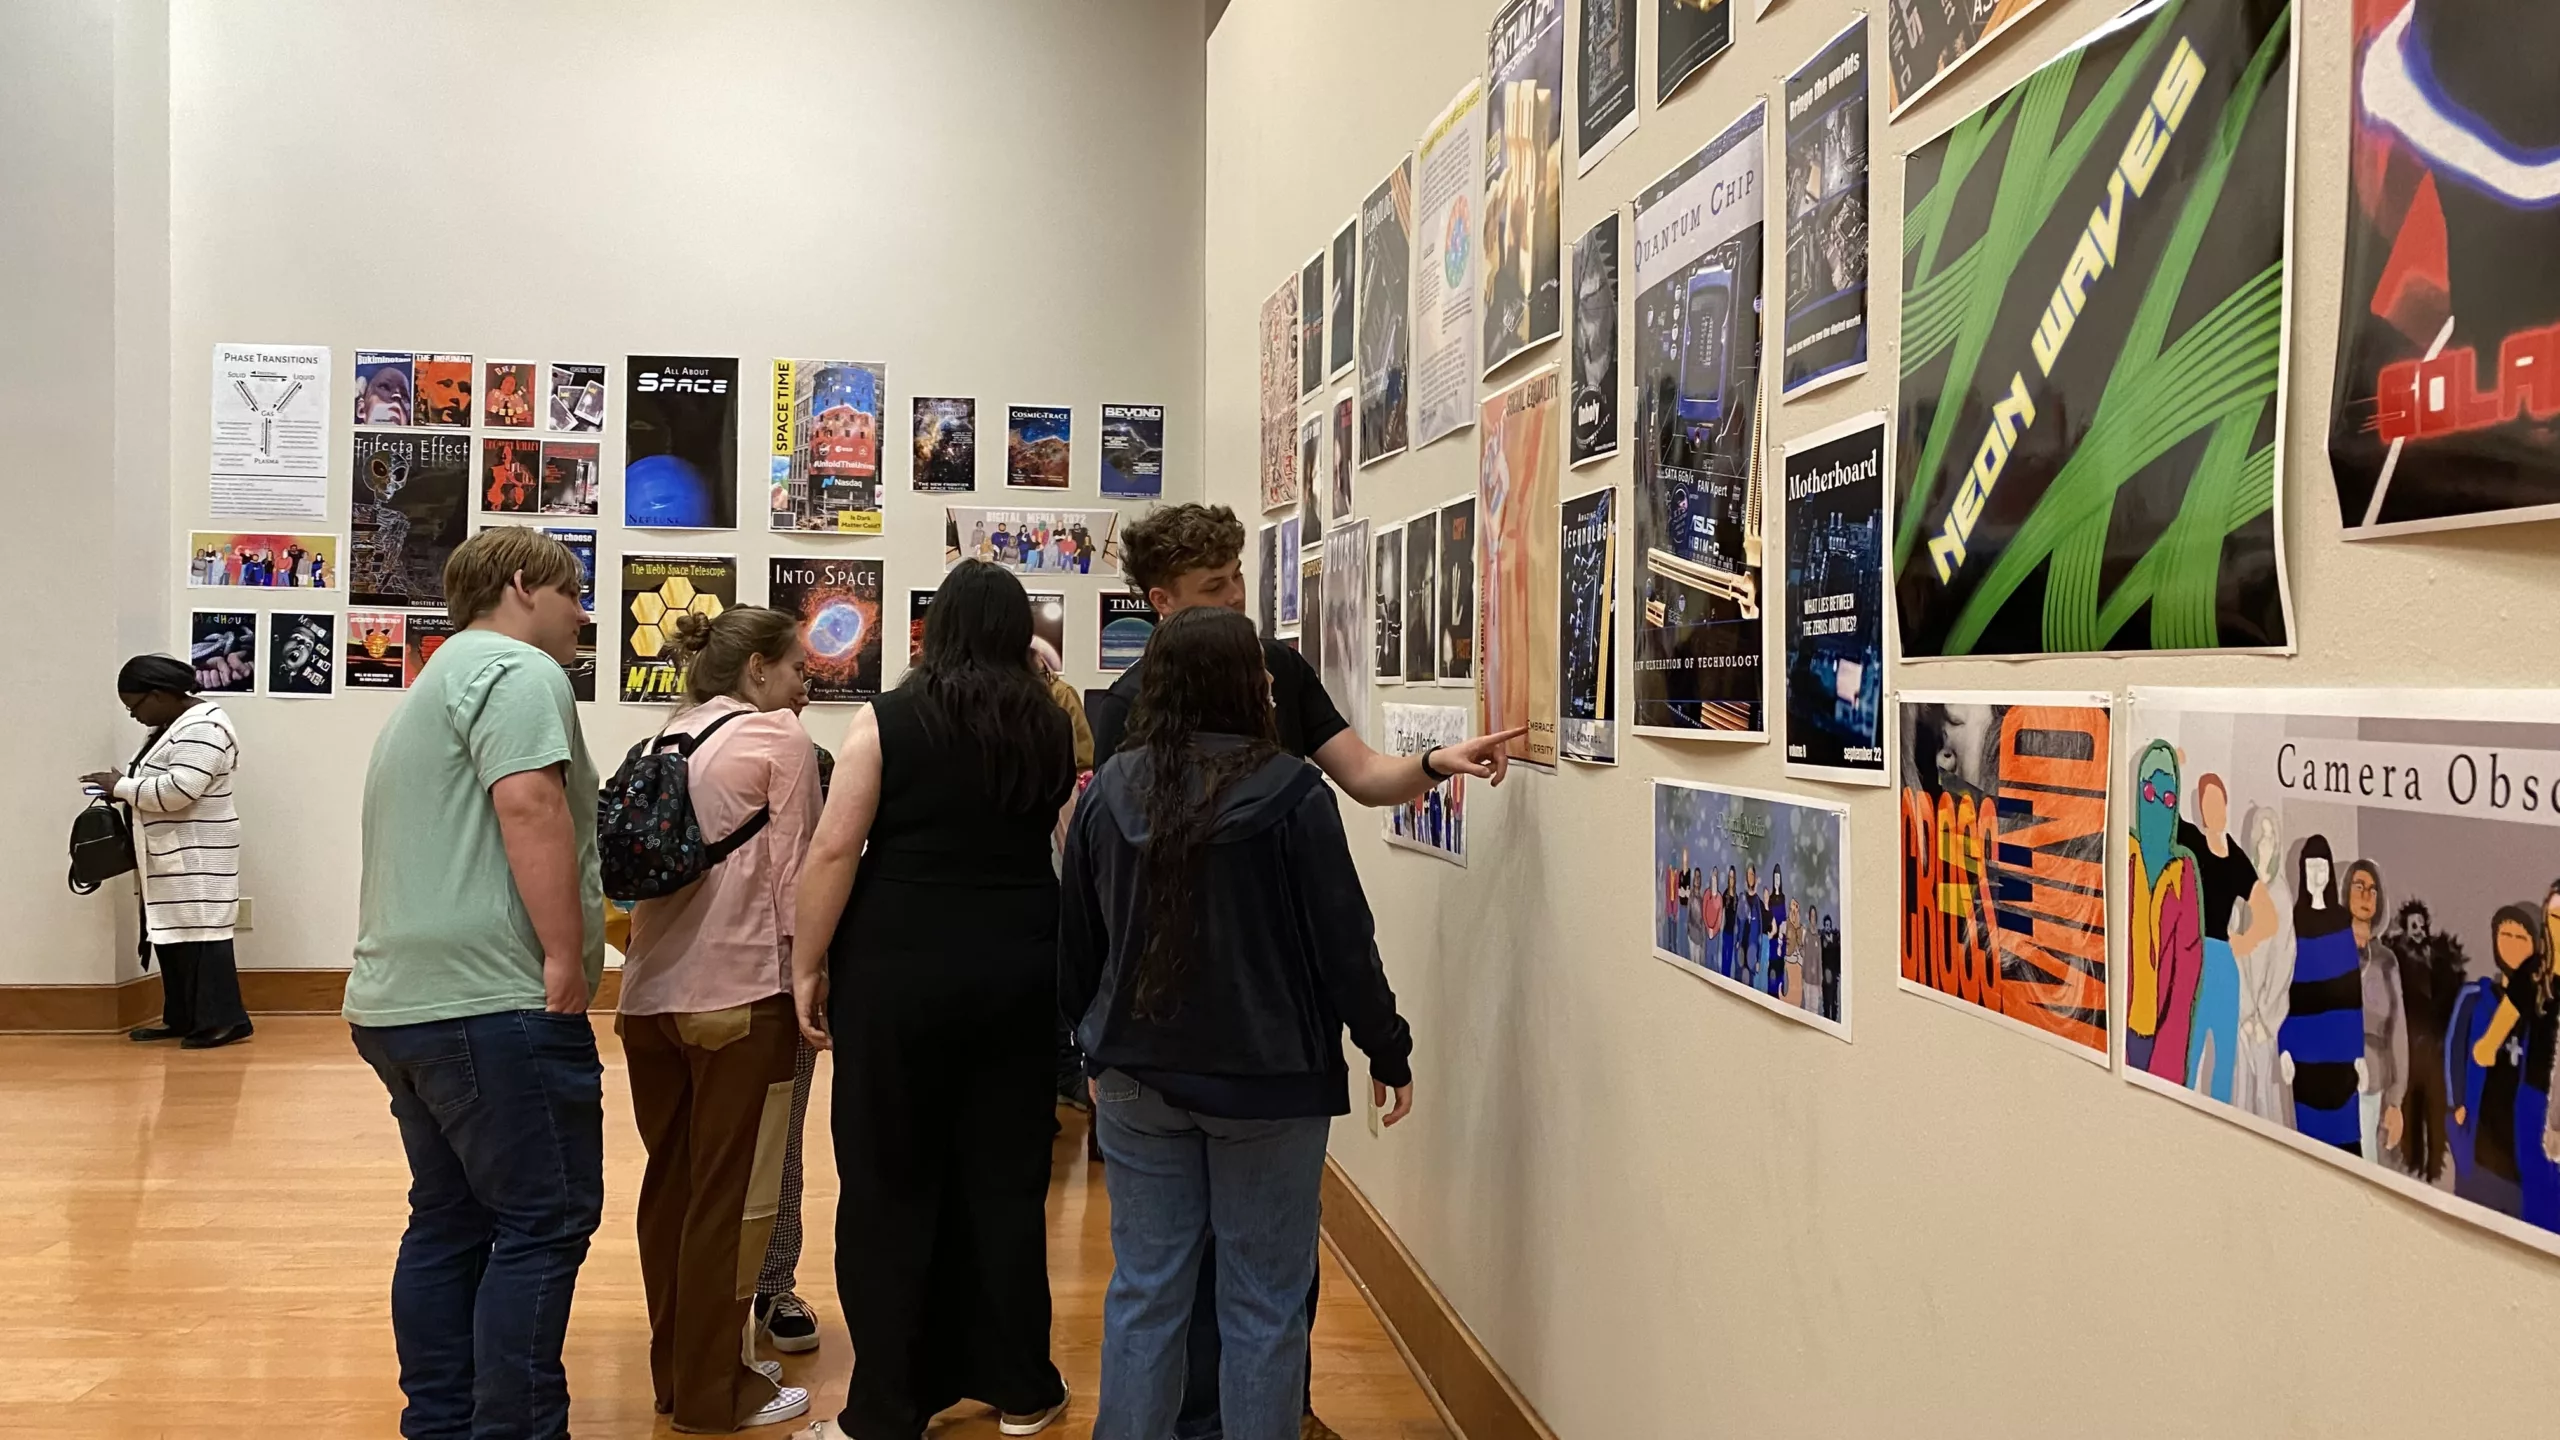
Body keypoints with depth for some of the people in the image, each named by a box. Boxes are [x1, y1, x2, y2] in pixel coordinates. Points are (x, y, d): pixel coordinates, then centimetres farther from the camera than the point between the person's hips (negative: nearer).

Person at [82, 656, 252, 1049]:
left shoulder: (202, 727, -18)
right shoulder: (172, 725, 15)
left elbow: (179, 789, -27)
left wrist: (122, 786, -15)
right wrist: (123, 787, 3)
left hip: (197, 855, -10)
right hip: (171, 855, 10)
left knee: (200, 934, -9)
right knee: (171, 935, 12)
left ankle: (224, 1022, -7)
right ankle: (182, 1020, 18)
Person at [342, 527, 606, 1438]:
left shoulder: (440, 681, 25)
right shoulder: (517, 670, -8)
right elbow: (528, 805, -22)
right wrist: (566, 958, -23)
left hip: (406, 998, 10)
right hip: (489, 999, -10)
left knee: (451, 1219, 14)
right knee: (544, 1221, -6)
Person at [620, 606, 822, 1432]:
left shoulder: (666, 742, 15)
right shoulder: (779, 739, -5)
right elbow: (794, 876, -7)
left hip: (653, 992, 7)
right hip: (741, 993, -7)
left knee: (671, 1184, 14)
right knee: (732, 1197, 1)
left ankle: (674, 1372, 24)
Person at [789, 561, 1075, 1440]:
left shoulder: (889, 720, -4)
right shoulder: (1053, 731, 5)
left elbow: (835, 849, -9)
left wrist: (807, 965, -1)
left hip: (899, 972, -3)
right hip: (1019, 973, 3)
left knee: (891, 1188, 6)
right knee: (1007, 1181, 12)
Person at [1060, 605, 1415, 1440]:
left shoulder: (1111, 790, 0)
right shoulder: (1290, 793, -14)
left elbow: (1077, 936, 9)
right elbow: (1342, 939, -10)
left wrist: (1095, 1038, 23)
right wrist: (1388, 1052, 2)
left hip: (1138, 1073, 4)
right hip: (1266, 1075, -4)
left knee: (1144, 1291, 13)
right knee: (1262, 1303, 7)